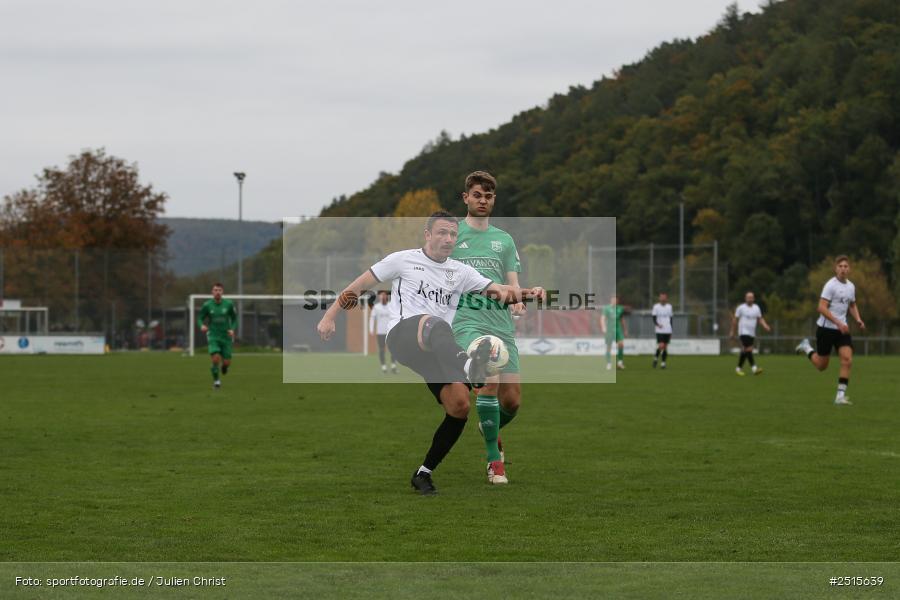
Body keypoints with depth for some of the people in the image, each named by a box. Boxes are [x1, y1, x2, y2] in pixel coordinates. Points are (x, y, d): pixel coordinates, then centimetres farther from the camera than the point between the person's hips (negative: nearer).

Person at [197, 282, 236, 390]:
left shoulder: (229, 304, -4)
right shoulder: (207, 305, -6)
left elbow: (234, 318, 8)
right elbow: (200, 318, 3)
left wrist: (232, 329, -9)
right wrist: (202, 325, -20)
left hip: (226, 336, 1)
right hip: (213, 336, -1)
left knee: (227, 363, 1)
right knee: (216, 359, -21)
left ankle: (224, 365, 42)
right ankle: (216, 380, 3)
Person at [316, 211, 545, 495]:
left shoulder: (460, 272, 20)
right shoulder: (403, 260, 11)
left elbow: (500, 290, 10)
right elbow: (360, 285, 15)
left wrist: (525, 293, -11)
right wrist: (330, 316, 10)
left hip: (436, 351, 5)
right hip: (403, 336, -5)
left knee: (460, 406, -14)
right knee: (434, 324, -40)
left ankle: (424, 474, 3)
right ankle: (468, 366, -77)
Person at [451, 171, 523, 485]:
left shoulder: (504, 239, 20)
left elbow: (512, 282, 14)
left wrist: (517, 300, -8)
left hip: (501, 324, 4)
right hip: (466, 321, -4)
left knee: (512, 399, -4)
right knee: (489, 379, -27)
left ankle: (490, 431, 34)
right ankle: (495, 460, -15)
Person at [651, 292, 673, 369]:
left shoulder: (669, 307, 11)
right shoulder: (656, 307, 0)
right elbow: (654, 318, -3)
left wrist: (671, 332, 16)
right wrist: (657, 324, -24)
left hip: (668, 331, 4)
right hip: (659, 331, -4)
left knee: (665, 347, 2)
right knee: (661, 346, -15)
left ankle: (663, 363, 10)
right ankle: (656, 358, 9)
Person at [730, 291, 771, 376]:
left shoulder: (757, 308, 11)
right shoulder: (741, 308, -3)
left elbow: (760, 319, 13)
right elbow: (735, 320, 2)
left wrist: (766, 326, -5)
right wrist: (732, 331, 2)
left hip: (752, 333, 6)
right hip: (744, 332, -6)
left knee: (744, 351, 11)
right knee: (749, 349, -18)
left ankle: (739, 368, 23)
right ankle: (754, 368, -26)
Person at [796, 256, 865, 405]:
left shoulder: (851, 286, 8)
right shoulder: (831, 285, -14)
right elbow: (822, 308, -20)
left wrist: (858, 320, 7)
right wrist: (838, 323, -26)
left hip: (842, 329, 5)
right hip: (826, 328, -5)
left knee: (847, 360, -13)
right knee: (821, 365, 6)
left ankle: (841, 395, -8)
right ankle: (807, 348, 36)